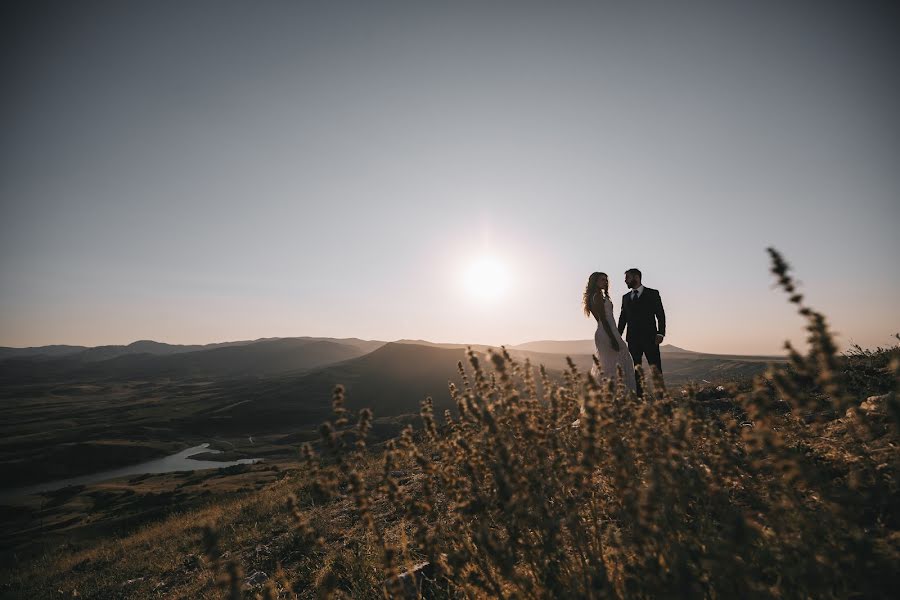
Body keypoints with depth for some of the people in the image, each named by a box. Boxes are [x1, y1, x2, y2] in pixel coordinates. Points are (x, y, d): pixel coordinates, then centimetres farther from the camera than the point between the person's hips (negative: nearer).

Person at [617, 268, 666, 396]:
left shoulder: (652, 294, 5)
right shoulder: (625, 297, 16)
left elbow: (660, 315, 0)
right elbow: (623, 318, 15)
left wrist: (660, 333, -11)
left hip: (649, 337, -3)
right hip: (632, 339, 4)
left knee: (656, 368, -3)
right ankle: (638, 395, 7)